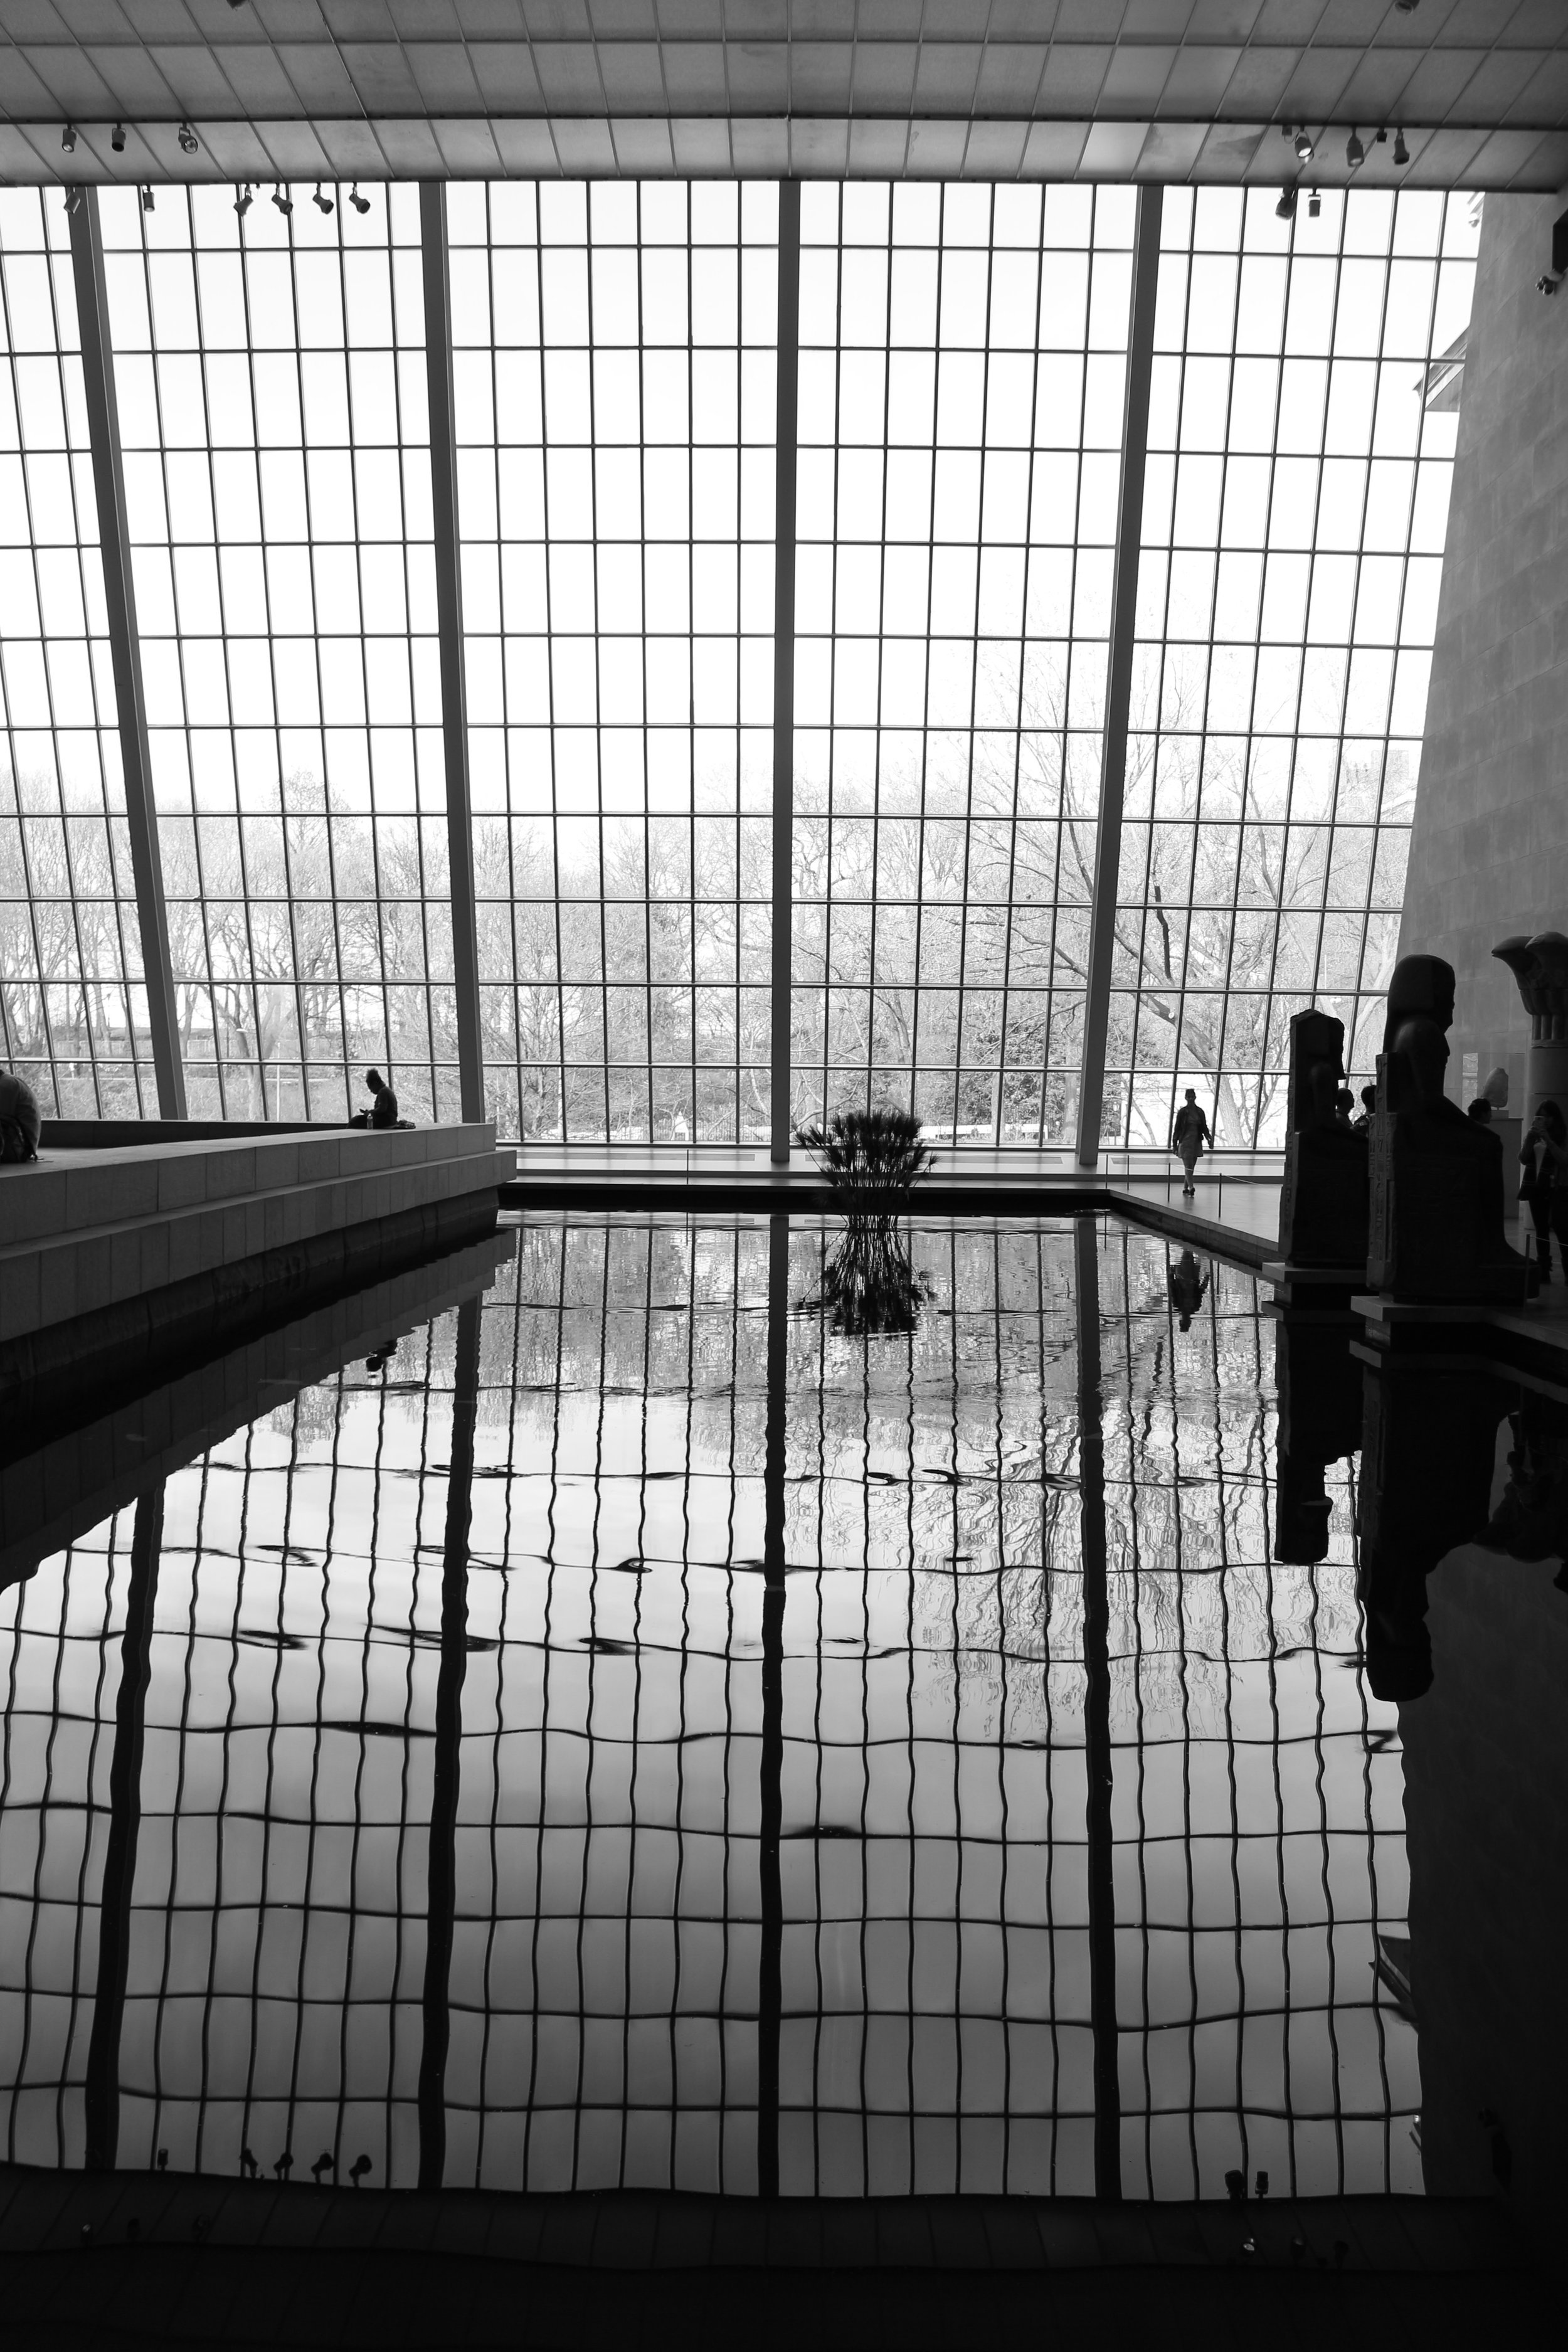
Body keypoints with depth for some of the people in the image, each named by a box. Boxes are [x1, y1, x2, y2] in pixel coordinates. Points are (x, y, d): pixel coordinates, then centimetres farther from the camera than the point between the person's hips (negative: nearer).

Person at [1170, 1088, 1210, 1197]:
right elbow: (1177, 1128, -1)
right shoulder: (1182, 1112, -2)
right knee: (1188, 1165, -15)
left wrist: (1208, 1139, -4)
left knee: (1191, 1166, 8)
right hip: (1185, 1141, -4)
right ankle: (1191, 1187, -25)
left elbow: (1204, 1127, 12)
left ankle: (1185, 1188, 19)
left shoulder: (1200, 1112, 8)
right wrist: (1175, 1144, -2)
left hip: (1197, 1142, 4)